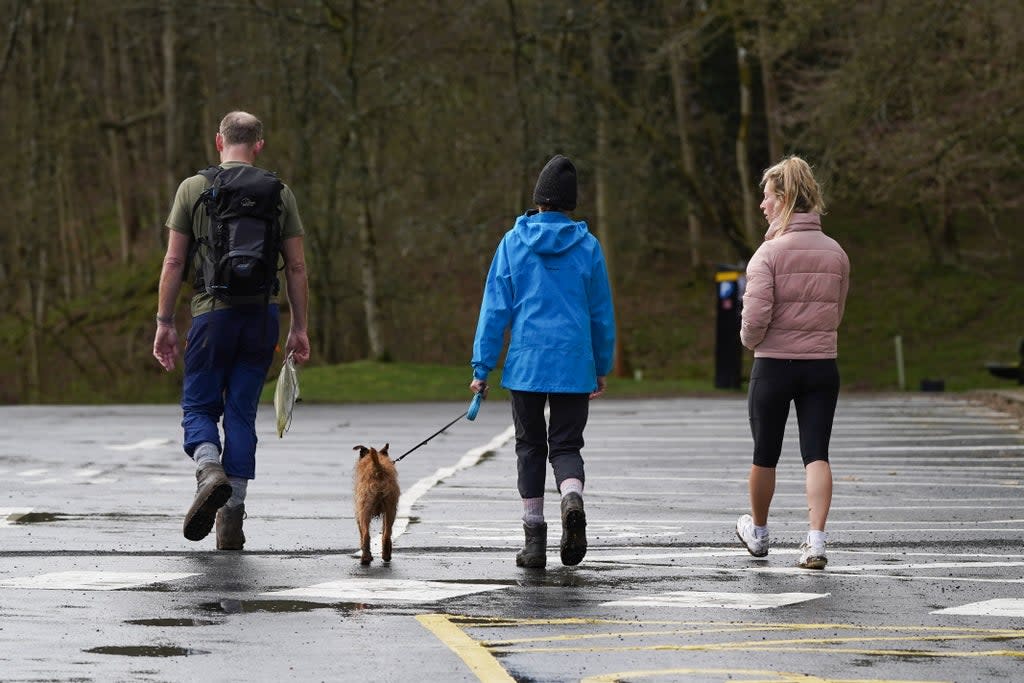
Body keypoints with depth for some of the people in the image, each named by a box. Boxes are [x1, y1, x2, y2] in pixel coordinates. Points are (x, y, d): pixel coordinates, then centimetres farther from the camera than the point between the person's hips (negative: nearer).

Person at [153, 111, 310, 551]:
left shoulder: (194, 188, 0)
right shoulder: (279, 194, 6)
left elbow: (174, 261, -2)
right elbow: (296, 267, 5)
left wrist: (165, 322, 3)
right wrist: (299, 328, 11)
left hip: (213, 314, -2)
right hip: (262, 316, 2)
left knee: (199, 406, 9)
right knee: (241, 414, 7)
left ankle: (210, 471, -21)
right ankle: (232, 517, 3)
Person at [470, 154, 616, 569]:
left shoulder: (513, 243, -1)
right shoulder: (588, 247, 2)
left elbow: (495, 309, -2)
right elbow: (602, 313, 7)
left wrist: (482, 368, 2)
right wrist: (602, 367, 17)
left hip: (526, 365, 0)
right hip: (574, 364, 0)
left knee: (530, 447, 10)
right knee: (566, 446, 7)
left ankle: (534, 540, 8)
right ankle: (572, 499, -25)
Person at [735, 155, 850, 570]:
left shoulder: (770, 252, -13)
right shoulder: (835, 253, 4)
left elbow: (756, 316, -18)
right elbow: (836, 314, 13)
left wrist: (749, 339, 2)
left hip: (774, 365, -3)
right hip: (822, 366, 3)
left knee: (765, 454, 14)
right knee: (816, 454, 1)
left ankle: (758, 533, 32)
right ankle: (816, 540, -12)